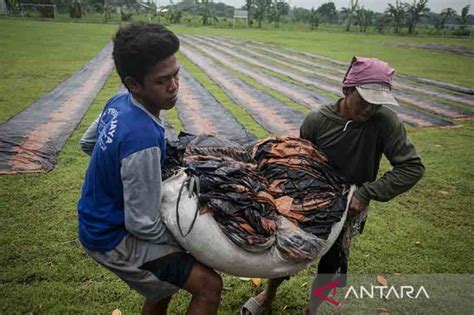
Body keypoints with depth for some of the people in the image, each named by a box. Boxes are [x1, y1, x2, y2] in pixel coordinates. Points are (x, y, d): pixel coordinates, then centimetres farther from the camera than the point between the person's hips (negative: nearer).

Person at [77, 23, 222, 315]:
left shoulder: (118, 103, -7)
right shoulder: (143, 139, -35)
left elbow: (87, 143, 12)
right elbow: (143, 225, -26)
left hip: (99, 221, 9)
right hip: (113, 239, -9)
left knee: (163, 287, 25)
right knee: (209, 286, -12)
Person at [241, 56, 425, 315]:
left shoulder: (384, 121, -22)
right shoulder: (316, 121, -19)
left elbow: (412, 167, -21)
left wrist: (365, 194, -26)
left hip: (349, 206, -1)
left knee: (332, 264, 4)